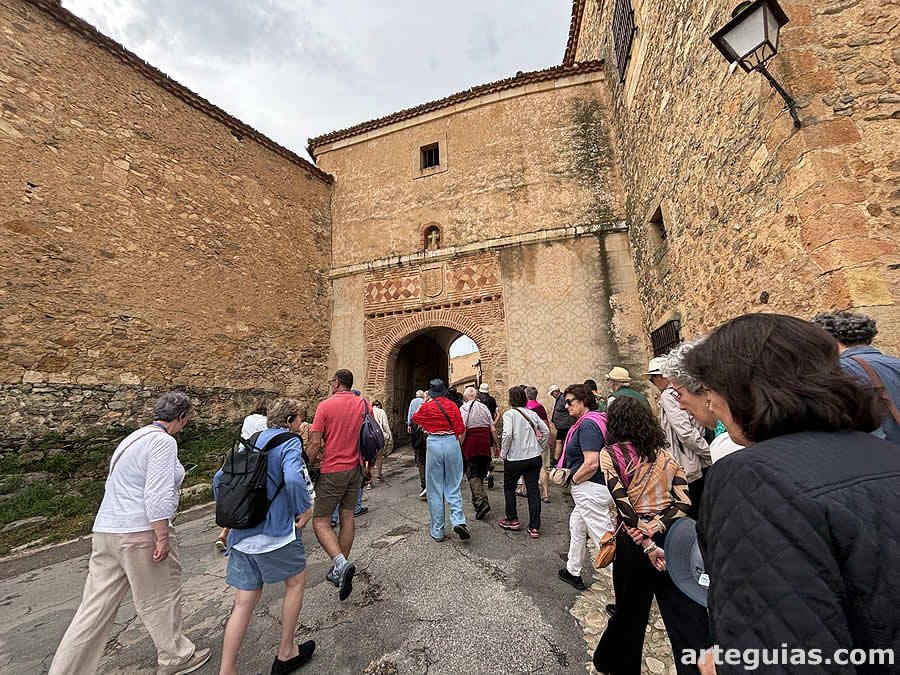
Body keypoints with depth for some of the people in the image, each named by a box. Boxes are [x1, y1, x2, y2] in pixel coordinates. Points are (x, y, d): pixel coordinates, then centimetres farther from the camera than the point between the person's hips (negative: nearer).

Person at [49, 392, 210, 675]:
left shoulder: (134, 437, 12)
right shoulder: (163, 441, -19)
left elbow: (115, 485, 20)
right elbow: (157, 495, -23)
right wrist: (163, 538, -16)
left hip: (106, 531, 9)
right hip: (142, 531, -8)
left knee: (95, 608, 15)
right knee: (160, 599, 10)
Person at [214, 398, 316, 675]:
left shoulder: (251, 443, 10)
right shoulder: (290, 442, -14)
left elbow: (219, 479, 13)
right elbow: (293, 479, -31)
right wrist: (305, 509, -15)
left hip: (242, 535, 7)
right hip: (276, 532, -6)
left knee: (244, 603, 17)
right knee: (296, 582, 17)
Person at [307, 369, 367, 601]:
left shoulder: (326, 405, -12)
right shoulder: (364, 404, 1)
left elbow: (315, 443, -13)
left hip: (332, 471, -5)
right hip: (356, 469, 5)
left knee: (320, 521, 6)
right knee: (347, 517, 16)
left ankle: (341, 563, -11)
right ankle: (341, 568, 28)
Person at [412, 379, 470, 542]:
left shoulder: (427, 406, -4)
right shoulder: (452, 405, 0)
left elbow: (415, 418, 17)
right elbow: (461, 428, 1)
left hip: (434, 445, -1)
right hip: (452, 443, 2)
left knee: (435, 489, 9)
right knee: (453, 486, 15)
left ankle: (437, 532, 16)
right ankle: (458, 520, -3)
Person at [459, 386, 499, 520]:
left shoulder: (464, 408, -5)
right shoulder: (484, 407, 10)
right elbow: (493, 429, 8)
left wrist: (459, 446, -9)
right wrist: (497, 443, 16)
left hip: (471, 443, -5)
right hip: (485, 442, 5)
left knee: (473, 474, -1)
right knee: (480, 473, 17)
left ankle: (482, 502, -15)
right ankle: (476, 499, 31)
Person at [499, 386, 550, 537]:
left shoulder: (509, 414, -10)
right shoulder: (532, 413, 5)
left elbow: (507, 435, -21)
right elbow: (546, 431, 6)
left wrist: (503, 454, -10)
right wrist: (539, 447, 14)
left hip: (515, 459, -4)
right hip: (534, 458, 4)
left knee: (509, 487, 17)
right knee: (533, 490, 9)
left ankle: (512, 520, 27)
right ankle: (534, 527, 13)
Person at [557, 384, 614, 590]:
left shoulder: (587, 424, -22)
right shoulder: (594, 420, 9)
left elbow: (591, 464, -28)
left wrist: (572, 480, -12)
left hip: (590, 489, -11)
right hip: (588, 490, 11)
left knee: (604, 537, -2)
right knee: (576, 526, 24)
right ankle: (573, 573, 41)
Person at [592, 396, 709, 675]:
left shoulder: (610, 454, -9)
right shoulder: (665, 454, 6)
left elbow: (622, 503, -16)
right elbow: (684, 500, -1)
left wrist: (647, 544, -12)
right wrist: (657, 526, -10)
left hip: (633, 540, -2)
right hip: (674, 536, 3)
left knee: (631, 610, 19)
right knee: (688, 616, 11)